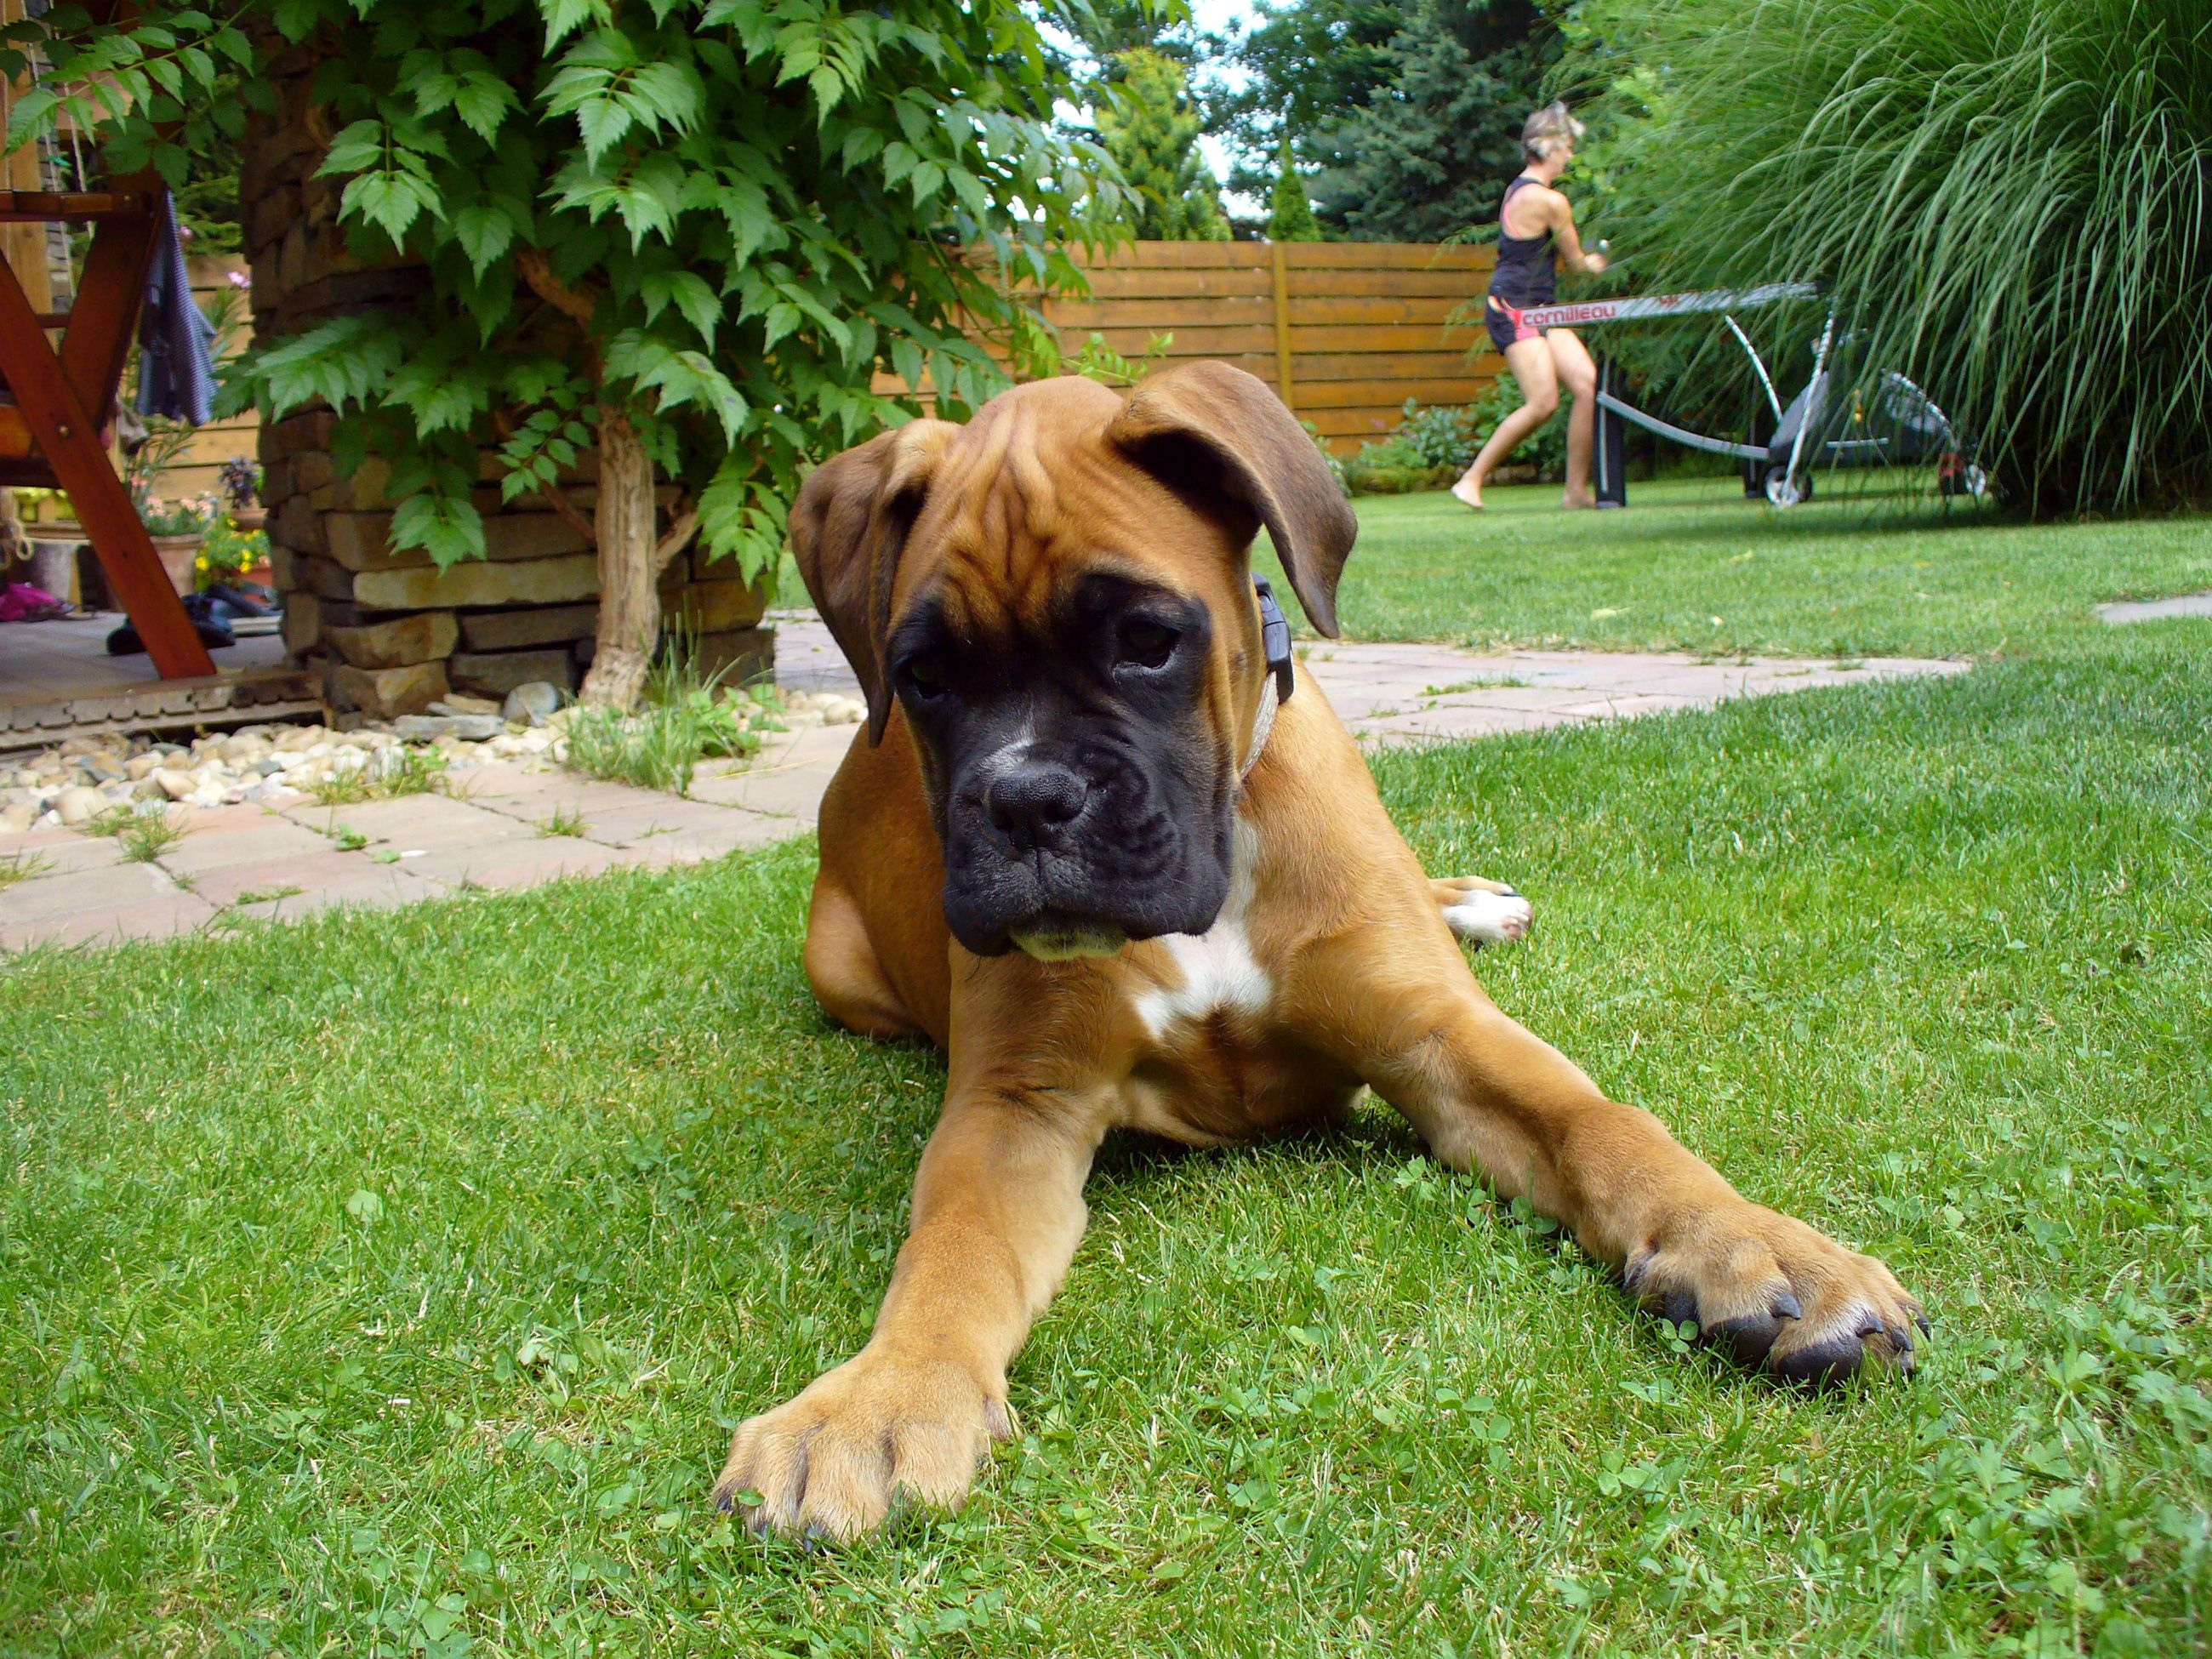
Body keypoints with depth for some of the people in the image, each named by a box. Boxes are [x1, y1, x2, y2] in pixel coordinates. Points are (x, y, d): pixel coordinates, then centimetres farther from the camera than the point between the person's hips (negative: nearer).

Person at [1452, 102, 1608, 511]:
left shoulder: (1517, 189, 16)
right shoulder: (1550, 200, -14)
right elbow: (1578, 263, -2)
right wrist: (1599, 261, 19)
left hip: (1537, 309, 10)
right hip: (1516, 310, -10)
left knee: (1589, 385, -2)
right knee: (1543, 403, -18)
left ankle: (1577, 489, -1)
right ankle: (1471, 480, -8)